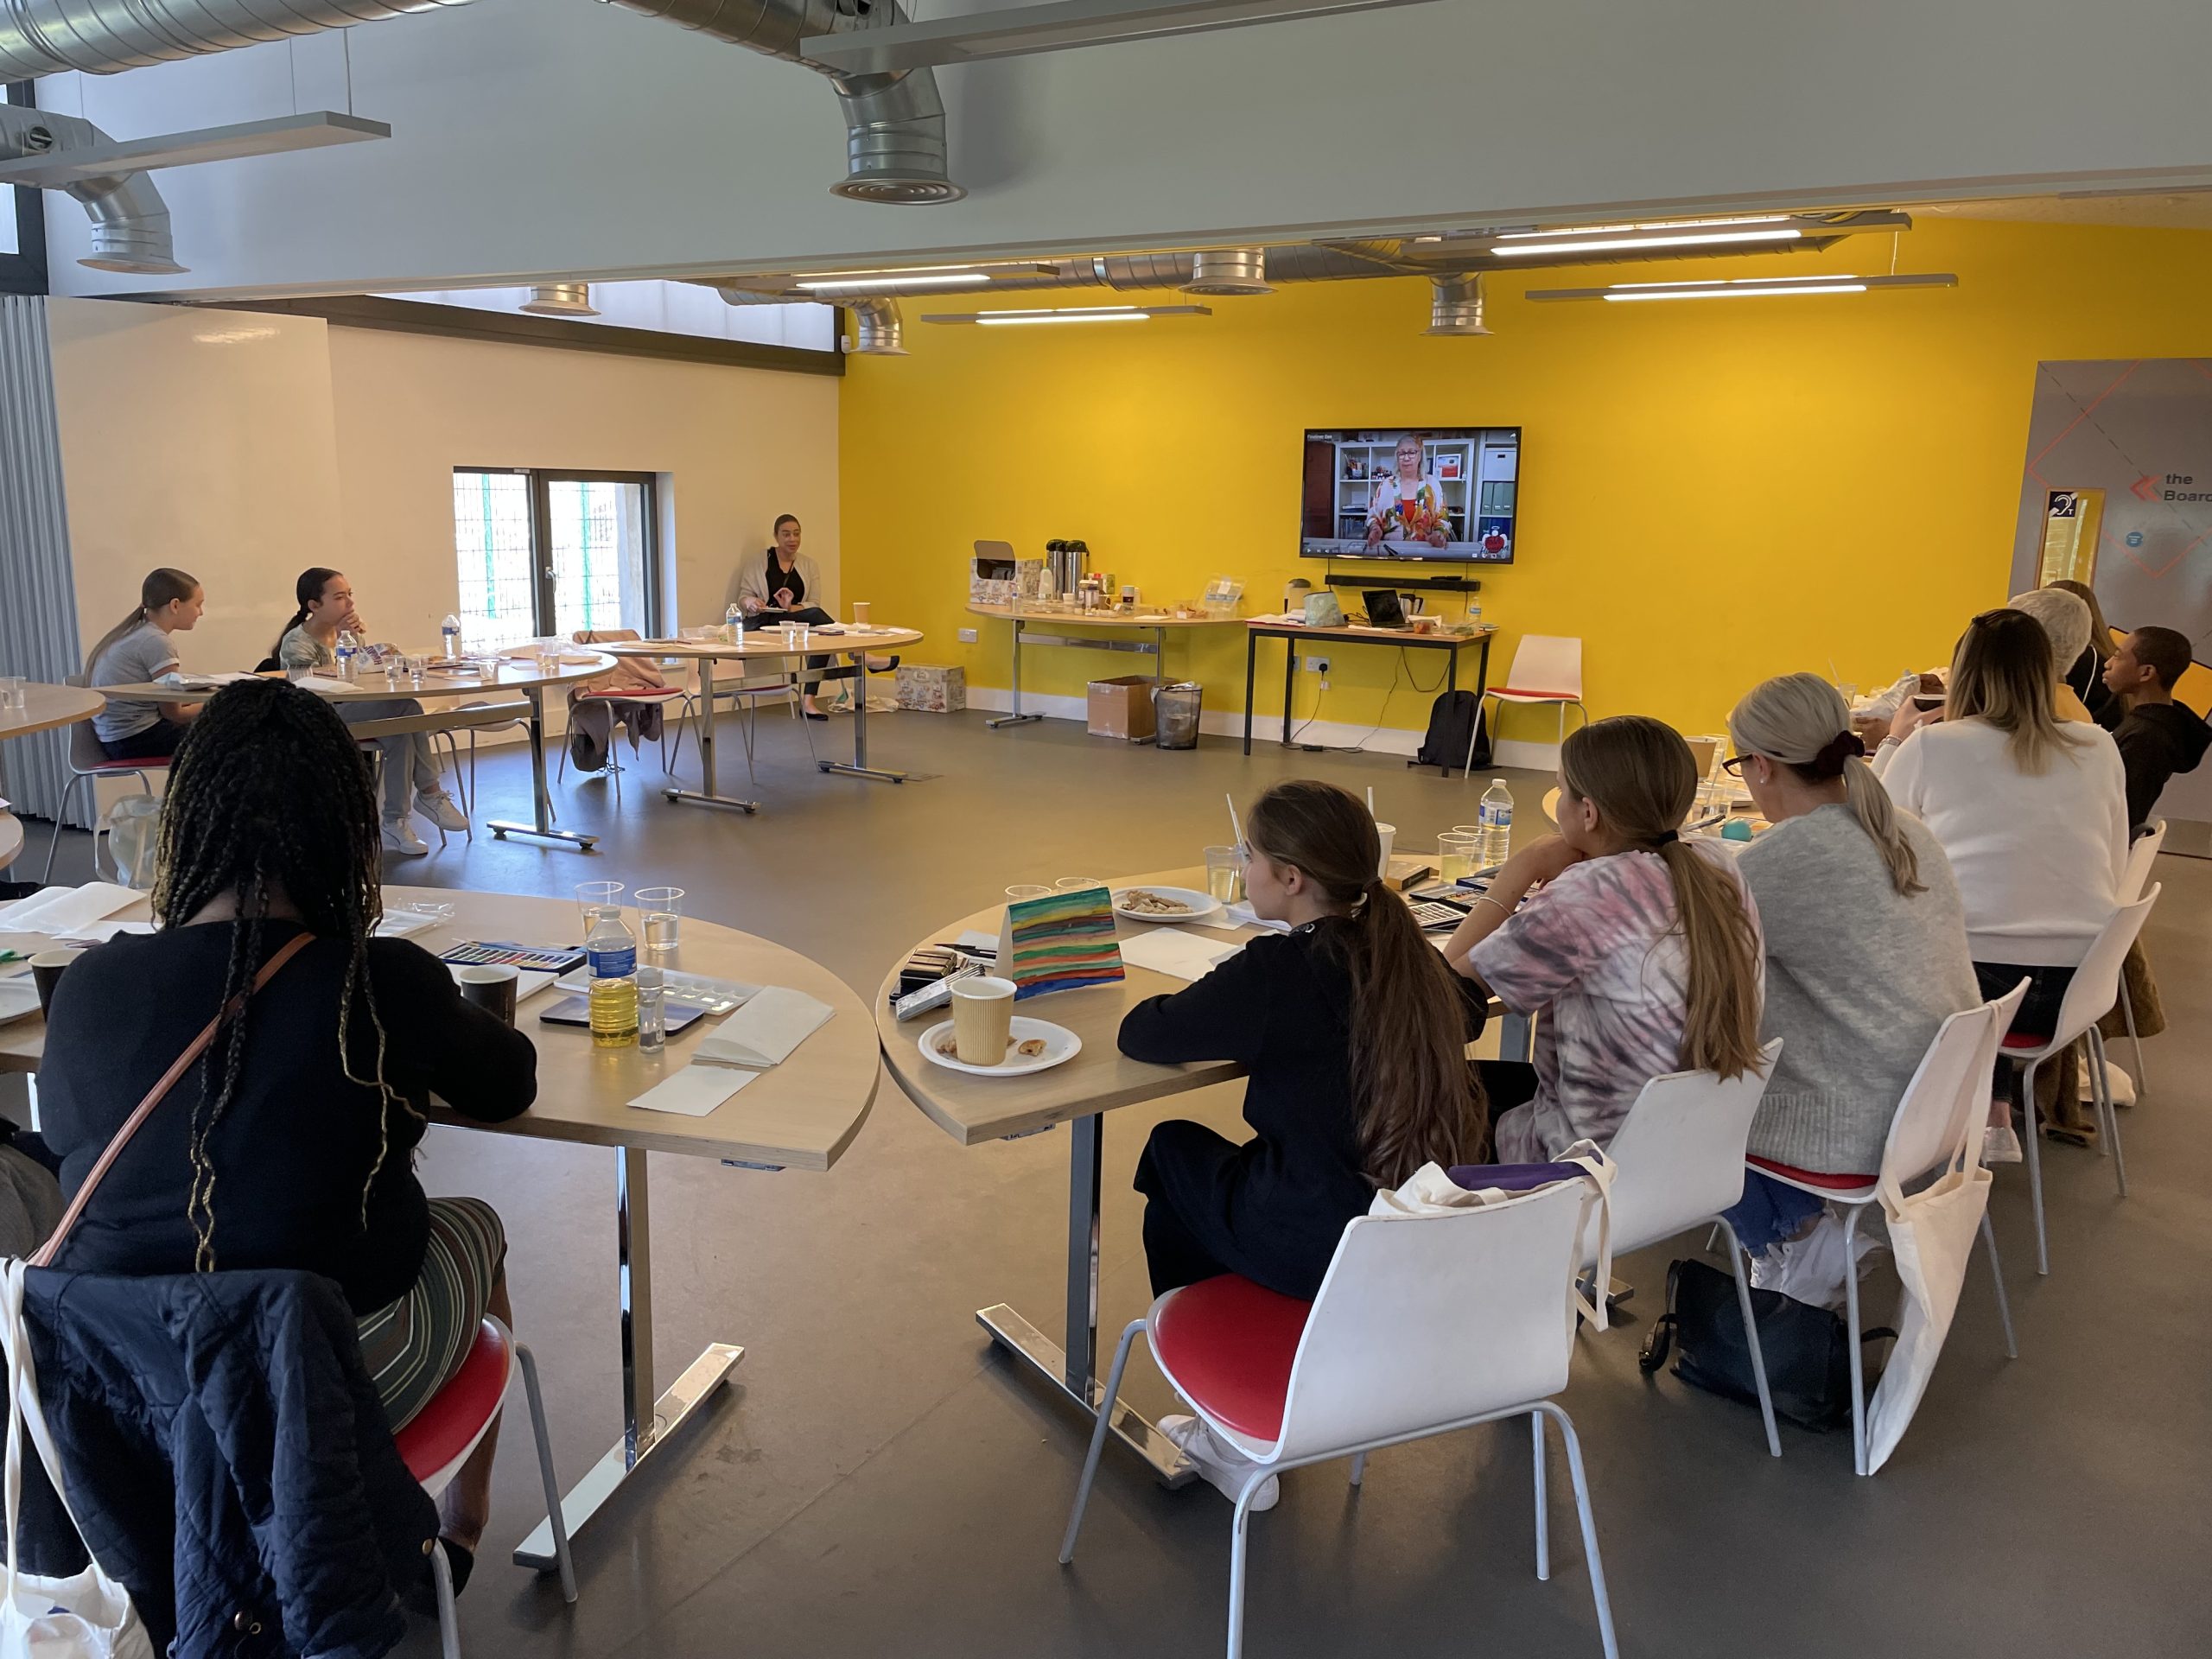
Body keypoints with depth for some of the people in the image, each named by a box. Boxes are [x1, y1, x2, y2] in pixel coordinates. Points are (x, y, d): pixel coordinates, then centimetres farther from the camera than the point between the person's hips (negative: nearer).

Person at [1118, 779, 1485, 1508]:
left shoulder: (1277, 971, -19)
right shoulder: (1407, 953, 1)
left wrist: (1217, 1012, 8)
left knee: (1172, 1152, 17)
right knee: (1236, 1160, 27)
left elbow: (1140, 1034, -13)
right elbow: (1468, 1014, 23)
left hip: (1318, 1249, -7)